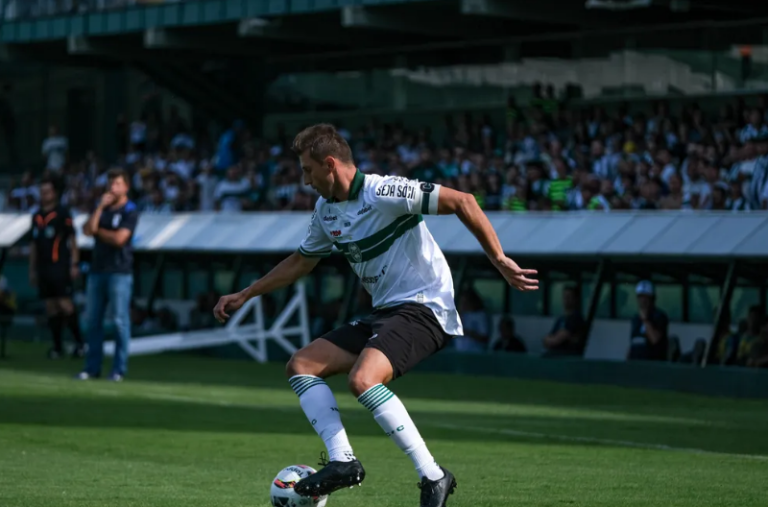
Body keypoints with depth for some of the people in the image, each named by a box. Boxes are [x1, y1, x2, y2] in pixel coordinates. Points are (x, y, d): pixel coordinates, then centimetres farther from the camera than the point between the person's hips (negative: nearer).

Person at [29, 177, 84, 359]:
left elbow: (72, 240, -5)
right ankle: (57, 346, 9)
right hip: (43, 267, 6)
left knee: (65, 304, -12)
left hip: (60, 267, -6)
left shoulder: (62, 213, -3)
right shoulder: (36, 217, 15)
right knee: (50, 307, 5)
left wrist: (74, 265, -11)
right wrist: (32, 270, 18)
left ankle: (79, 343, -4)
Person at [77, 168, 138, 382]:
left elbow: (119, 238, -14)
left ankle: (119, 369, -3)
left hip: (120, 272, -6)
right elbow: (87, 230, 1)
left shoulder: (130, 211, -3)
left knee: (121, 320, -6)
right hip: (97, 269, 6)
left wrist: (98, 230, 0)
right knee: (93, 320, 6)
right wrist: (100, 207, -6)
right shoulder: (102, 208, 15)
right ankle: (92, 367, 11)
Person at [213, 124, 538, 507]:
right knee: (300, 366, 2)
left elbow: (462, 202, -19)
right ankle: (342, 461, -10)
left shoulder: (383, 193, -17)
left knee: (362, 379, -31)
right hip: (382, 313, 10)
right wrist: (244, 296, 31)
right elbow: (300, 262, 29)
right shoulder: (326, 210, 11)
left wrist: (499, 260, -20)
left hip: (423, 308, -10)